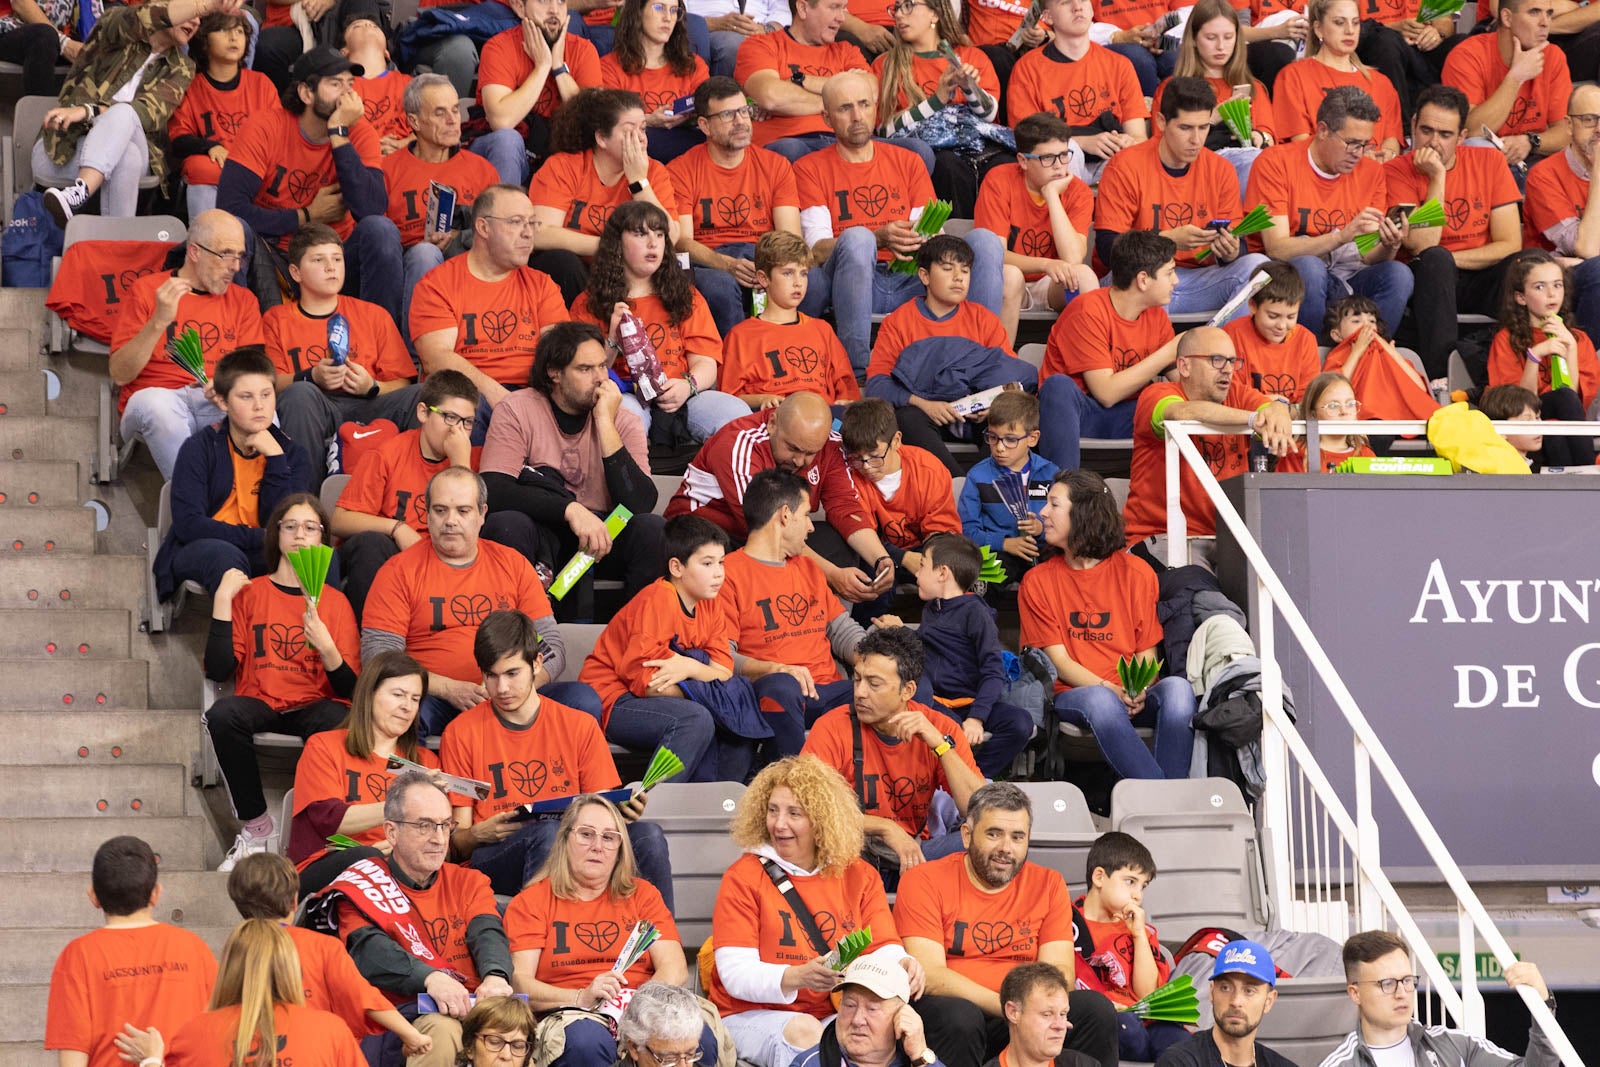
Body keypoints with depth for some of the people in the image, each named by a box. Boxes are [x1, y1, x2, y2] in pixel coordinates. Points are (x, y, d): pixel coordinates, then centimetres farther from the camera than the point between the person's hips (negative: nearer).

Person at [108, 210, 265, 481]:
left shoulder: (243, 300, 18)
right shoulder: (146, 290, 9)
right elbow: (119, 374, 0)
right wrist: (160, 321, -14)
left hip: (217, 404, 2)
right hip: (157, 395, -2)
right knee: (156, 404, -38)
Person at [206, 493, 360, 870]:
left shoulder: (335, 601, 12)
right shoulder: (250, 592, 11)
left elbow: (350, 688, 3)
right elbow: (218, 671, 0)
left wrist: (324, 645, -16)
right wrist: (223, 601, -4)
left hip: (314, 705, -1)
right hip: (260, 703, 1)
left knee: (336, 723, -37)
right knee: (222, 715, -35)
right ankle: (257, 828, -19)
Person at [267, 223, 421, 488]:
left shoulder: (374, 315, 22)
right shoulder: (276, 319, 18)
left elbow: (401, 383, 13)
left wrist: (372, 387, -9)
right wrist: (312, 377, -15)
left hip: (366, 407, 1)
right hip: (313, 413, -1)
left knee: (421, 395, -27)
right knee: (300, 394, -37)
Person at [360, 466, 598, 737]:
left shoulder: (513, 564, 16)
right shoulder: (399, 571, 6)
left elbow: (553, 649, 14)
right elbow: (378, 656, -2)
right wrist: (450, 689, -15)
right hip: (435, 700, -3)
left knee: (582, 698, -24)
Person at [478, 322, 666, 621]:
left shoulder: (624, 422, 0)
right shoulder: (518, 411, -6)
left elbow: (639, 505, -16)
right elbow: (493, 491, -19)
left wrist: (605, 425, -18)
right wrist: (571, 510, -29)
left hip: (601, 539, 2)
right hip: (541, 536, -1)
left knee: (653, 529, -26)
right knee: (506, 523, -33)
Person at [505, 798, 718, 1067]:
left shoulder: (642, 894, 21)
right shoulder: (530, 902, 13)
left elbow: (675, 968, 8)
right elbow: (519, 981, -1)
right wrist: (582, 997, -18)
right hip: (571, 1013, -2)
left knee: (698, 1037, -32)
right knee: (587, 1042, -40)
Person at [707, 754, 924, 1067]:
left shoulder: (858, 876, 9)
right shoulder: (743, 877, -2)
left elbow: (882, 949, 0)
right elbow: (735, 973, -11)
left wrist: (900, 965, -27)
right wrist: (796, 977, -31)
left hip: (837, 1016, 3)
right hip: (752, 1015, -3)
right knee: (802, 1031, -36)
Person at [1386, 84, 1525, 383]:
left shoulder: (1488, 161, 2)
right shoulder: (1396, 172, -4)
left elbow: (1510, 246, -5)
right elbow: (1422, 246, -18)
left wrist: (1446, 259, -11)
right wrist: (1437, 177, -18)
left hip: (1481, 283, 2)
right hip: (1429, 283, -2)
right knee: (1434, 260, -35)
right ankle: (1440, 376, -43)